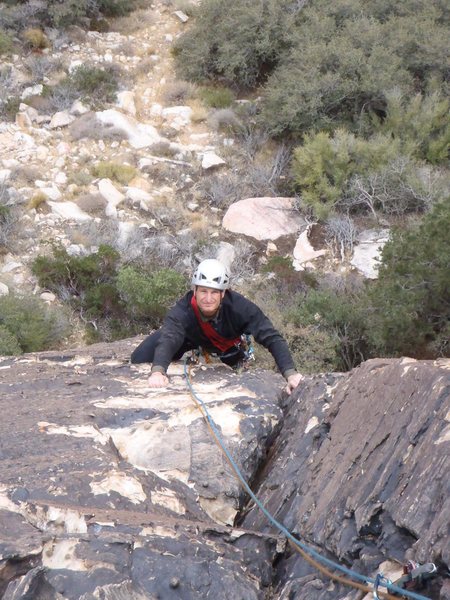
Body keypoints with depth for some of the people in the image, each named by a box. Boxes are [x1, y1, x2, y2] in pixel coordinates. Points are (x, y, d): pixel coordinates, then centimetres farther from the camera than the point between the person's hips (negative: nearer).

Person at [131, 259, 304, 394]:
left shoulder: (240, 307, -41)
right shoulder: (183, 311, -41)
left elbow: (272, 338, -43)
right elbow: (168, 339, -57)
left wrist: (290, 374, -57)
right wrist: (158, 371, -78)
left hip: (229, 344, 1)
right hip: (191, 337, -1)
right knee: (140, 359, -12)